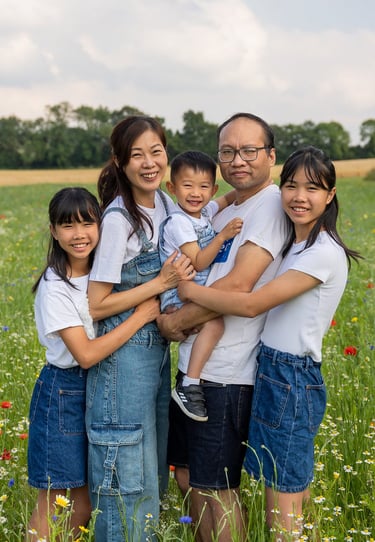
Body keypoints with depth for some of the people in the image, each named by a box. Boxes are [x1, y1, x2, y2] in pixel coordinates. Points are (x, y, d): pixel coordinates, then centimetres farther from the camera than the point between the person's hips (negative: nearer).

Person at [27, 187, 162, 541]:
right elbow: (86, 354, -24)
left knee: (87, 497, 13)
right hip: (62, 393, -7)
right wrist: (140, 316, -22)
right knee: (54, 501, 2)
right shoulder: (55, 288, -19)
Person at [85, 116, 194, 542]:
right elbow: (95, 306, -17)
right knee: (127, 479, 0)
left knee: (154, 473, 17)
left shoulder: (165, 204, 5)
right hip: (123, 356, -8)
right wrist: (162, 283, -18)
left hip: (158, 348, 8)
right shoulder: (118, 219, -17)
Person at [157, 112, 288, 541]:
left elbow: (237, 286, -23)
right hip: (193, 366, 9)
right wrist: (177, 319, -1)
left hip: (226, 374, -9)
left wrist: (176, 321, -11)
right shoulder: (225, 209, 15)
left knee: (216, 489, 2)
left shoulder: (271, 204, -14)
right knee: (188, 478, 18)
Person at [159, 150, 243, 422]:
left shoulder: (205, 212, 8)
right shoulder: (178, 222, -16)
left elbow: (227, 200, 28)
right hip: (179, 296, -9)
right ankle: (189, 386, -28)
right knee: (215, 323, -31)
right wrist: (222, 236, -26)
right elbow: (198, 263, -21)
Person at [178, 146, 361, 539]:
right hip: (272, 370, 9)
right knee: (291, 492, 15)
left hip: (292, 380, -9)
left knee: (282, 505, -1)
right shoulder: (294, 245, 14)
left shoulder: (324, 253, -16)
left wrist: (190, 290, -11)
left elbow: (251, 304, -21)